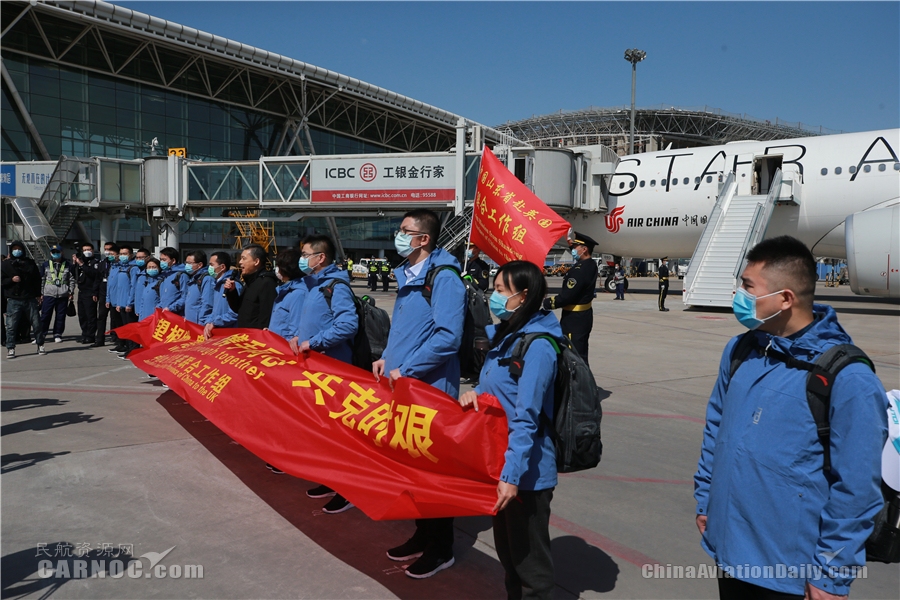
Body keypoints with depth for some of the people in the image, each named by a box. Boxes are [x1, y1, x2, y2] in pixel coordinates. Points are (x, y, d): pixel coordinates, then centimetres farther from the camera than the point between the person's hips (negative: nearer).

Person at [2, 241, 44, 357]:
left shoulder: (30, 263, 9)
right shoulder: (5, 264, 5)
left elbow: (37, 279, 13)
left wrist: (38, 294, 8)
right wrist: (11, 279, -15)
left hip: (30, 299, 1)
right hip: (13, 300, -1)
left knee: (36, 323, 4)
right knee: (11, 325, -3)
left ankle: (40, 345, 15)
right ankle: (10, 349, 4)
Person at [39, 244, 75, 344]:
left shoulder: (67, 264, 8)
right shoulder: (46, 264, 8)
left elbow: (72, 279, 10)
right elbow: (41, 279, 9)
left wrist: (71, 292, 3)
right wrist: (40, 293, 5)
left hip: (63, 295, 0)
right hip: (48, 294, 0)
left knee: (60, 316, 4)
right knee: (45, 315, -2)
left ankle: (58, 335, 13)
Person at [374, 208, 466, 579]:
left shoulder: (444, 276, -17)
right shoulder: (407, 275, 12)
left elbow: (448, 336, -24)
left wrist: (405, 369, -19)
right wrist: (387, 358, 7)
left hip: (431, 388, -9)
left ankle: (441, 549, 18)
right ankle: (422, 535, 33)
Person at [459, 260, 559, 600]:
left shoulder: (537, 346, -20)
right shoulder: (502, 334, 8)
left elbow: (526, 417, -24)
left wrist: (512, 474, -26)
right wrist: (473, 394, -3)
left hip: (526, 471, -9)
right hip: (498, 459, 9)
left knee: (529, 557, 6)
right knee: (506, 549, 22)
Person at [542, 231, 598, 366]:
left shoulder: (580, 270, -25)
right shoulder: (591, 264, 4)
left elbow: (566, 297, -27)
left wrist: (544, 303, -15)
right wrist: (572, 242, 22)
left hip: (575, 320, -10)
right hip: (584, 316, 10)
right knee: (581, 356, 20)